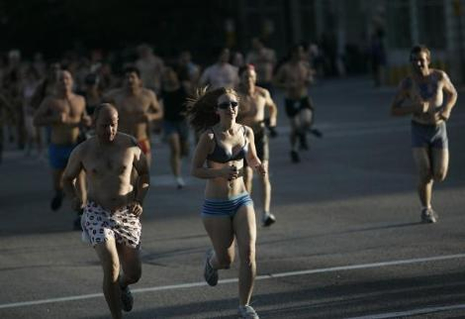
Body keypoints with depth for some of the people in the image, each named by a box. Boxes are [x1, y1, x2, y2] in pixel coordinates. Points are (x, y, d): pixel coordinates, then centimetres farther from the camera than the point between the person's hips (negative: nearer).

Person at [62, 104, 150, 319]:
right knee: (111, 268, -21)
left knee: (134, 274, 6)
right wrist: (74, 199, -9)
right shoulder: (83, 151, -6)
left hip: (127, 214, 2)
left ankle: (122, 285, 45)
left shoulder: (129, 144, -5)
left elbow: (144, 173, 10)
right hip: (97, 213, -2)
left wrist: (139, 200, -5)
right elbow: (67, 178, 11)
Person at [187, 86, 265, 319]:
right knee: (225, 260, 7)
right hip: (216, 205, -3)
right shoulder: (209, 136, -14)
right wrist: (221, 172, -26)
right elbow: (195, 170, -11)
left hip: (242, 201, 3)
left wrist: (259, 166, -7)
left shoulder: (246, 132, -1)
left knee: (248, 253, -13)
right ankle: (212, 259, 47)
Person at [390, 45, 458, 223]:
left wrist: (447, 109, -11)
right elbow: (394, 111, -10)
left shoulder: (439, 76, -7)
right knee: (425, 175, -14)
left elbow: (452, 93, 11)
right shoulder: (407, 83, -11)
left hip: (439, 130, 2)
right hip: (419, 131, -2)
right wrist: (416, 107, -26)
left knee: (440, 175, -5)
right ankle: (426, 210, 11)